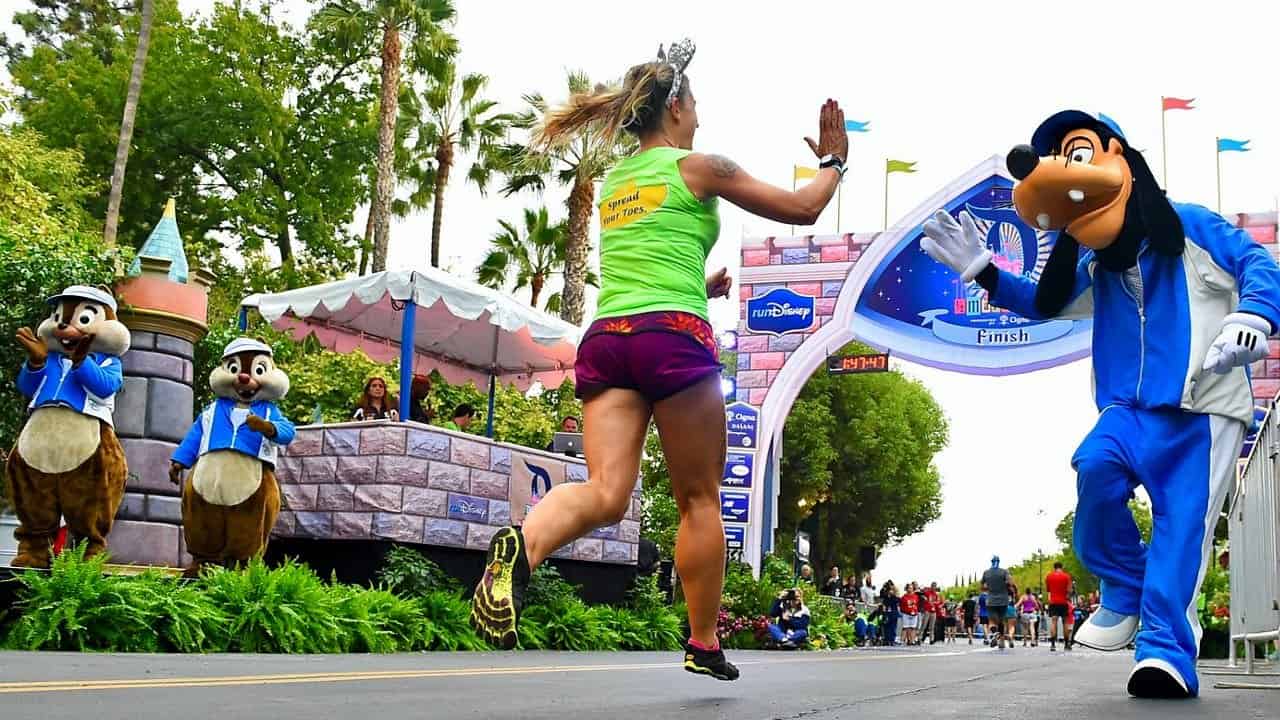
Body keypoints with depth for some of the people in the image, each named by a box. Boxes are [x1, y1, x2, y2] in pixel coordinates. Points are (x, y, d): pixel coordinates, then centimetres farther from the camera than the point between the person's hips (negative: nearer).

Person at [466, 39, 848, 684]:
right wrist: (834, 161, 29)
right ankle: (704, 645, 16)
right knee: (699, 498, 9)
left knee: (605, 493, -8)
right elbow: (802, 208, 12)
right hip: (673, 338, -5)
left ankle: (522, 546, -39)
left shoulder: (612, 184, 23)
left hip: (605, 338, 5)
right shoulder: (698, 167, 5)